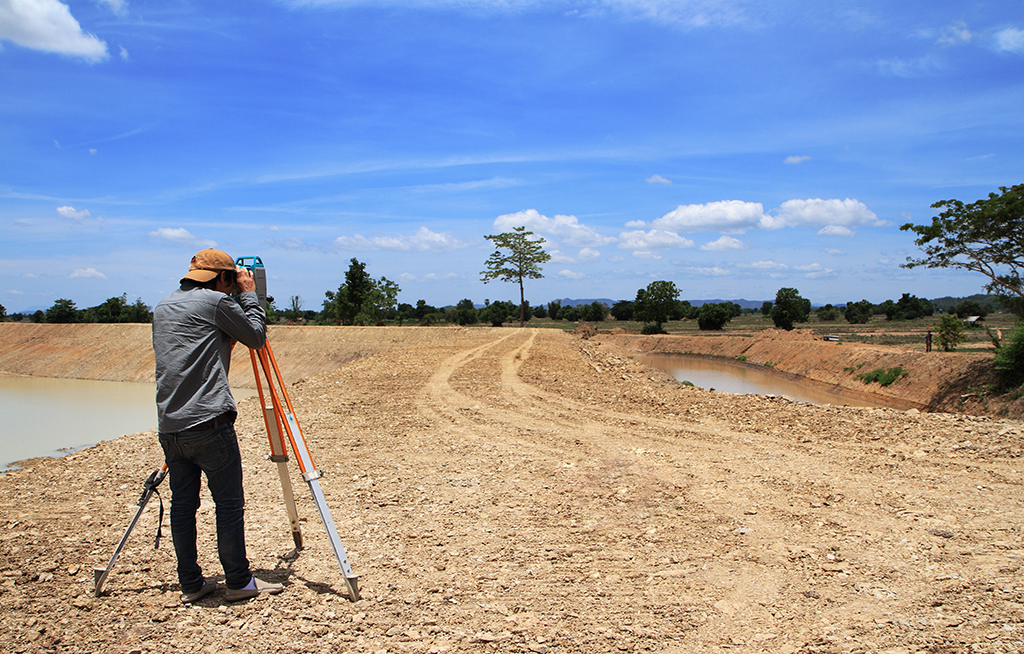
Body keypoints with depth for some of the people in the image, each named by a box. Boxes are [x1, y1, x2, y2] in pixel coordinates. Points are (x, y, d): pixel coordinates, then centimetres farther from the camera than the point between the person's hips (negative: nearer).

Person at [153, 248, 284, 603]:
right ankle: (239, 582, 8)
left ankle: (190, 584, 18)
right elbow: (256, 337, 3)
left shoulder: (162, 307, 17)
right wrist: (249, 295, 13)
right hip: (209, 423, -7)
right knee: (229, 502, 1)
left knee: (182, 503, 11)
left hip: (169, 426, 7)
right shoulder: (216, 301, -5)